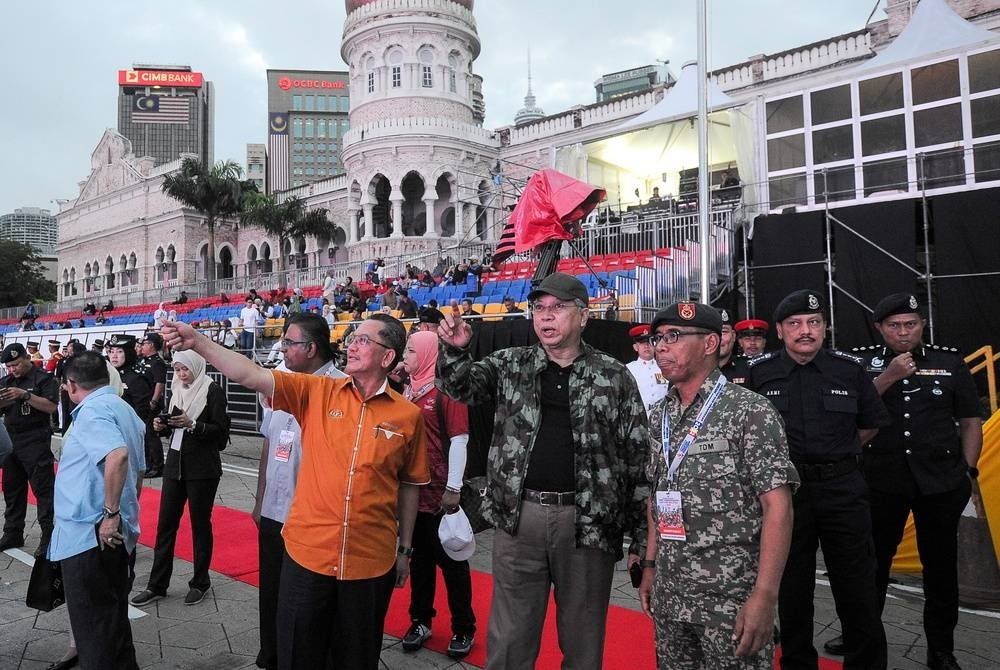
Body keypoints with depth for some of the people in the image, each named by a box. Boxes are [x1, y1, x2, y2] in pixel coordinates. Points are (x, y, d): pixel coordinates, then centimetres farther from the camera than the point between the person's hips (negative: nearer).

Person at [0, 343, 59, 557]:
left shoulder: (44, 378, -6)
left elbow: (51, 407, -16)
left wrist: (25, 395, -22)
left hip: (36, 441, -7)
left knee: (43, 489, -5)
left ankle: (48, 536, -1)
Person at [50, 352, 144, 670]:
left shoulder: (93, 410, -15)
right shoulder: (123, 408, 14)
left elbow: (118, 455, -34)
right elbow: (137, 468, 19)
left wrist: (110, 513, -26)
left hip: (89, 534, -9)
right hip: (114, 534, 9)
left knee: (93, 627, 2)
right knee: (113, 617, 20)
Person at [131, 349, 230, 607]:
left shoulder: (213, 391, -10)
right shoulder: (177, 389, 8)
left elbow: (221, 431, -13)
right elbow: (173, 425, 16)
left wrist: (192, 424, -24)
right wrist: (162, 425, -4)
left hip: (203, 469, -5)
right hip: (175, 465, 6)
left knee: (200, 523, 7)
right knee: (165, 523, 8)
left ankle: (200, 583, 21)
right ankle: (157, 585, 19)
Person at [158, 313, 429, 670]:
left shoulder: (408, 415, -5)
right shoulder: (316, 393, -4)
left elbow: (409, 485, 4)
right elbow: (251, 376, -13)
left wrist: (405, 549, 9)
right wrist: (197, 342, -26)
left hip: (371, 562, 0)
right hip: (306, 554, 1)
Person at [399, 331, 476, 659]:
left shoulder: (447, 390, -12)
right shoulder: (409, 389, 9)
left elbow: (458, 440, -15)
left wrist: (453, 488, -17)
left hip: (440, 492, -6)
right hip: (410, 489, 6)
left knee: (451, 559, 6)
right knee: (420, 556, 17)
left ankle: (464, 629, 21)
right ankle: (421, 621, 32)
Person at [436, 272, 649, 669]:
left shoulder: (614, 376, 1)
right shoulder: (511, 365, 7)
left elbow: (637, 458, 2)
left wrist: (641, 539, 1)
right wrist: (455, 350, -21)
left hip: (588, 521, -1)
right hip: (519, 517, 1)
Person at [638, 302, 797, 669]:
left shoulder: (750, 411, -12)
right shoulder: (658, 415, 7)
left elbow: (777, 506, -15)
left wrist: (764, 597, -19)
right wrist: (650, 564, 12)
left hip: (731, 597, -5)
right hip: (668, 594, 6)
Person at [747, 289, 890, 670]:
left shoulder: (849, 368, 1)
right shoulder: (759, 372, -1)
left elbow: (871, 424, 14)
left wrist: (839, 455, 12)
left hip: (843, 488, 0)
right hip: (784, 488, 0)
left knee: (857, 588, 5)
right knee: (791, 588, 12)